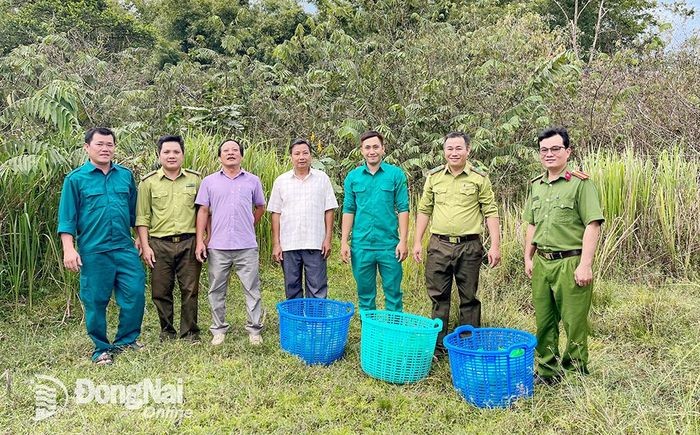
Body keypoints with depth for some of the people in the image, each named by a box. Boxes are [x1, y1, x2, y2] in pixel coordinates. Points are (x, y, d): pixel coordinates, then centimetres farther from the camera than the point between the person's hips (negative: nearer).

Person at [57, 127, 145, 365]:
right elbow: (67, 218, -1)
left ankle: (126, 340, 20)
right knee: (96, 301, 5)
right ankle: (101, 348, 21)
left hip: (125, 248, 3)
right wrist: (69, 249, -9)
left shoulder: (125, 175, 8)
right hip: (93, 252, -3)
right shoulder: (76, 179, 0)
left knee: (135, 294, 1)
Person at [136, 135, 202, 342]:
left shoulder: (195, 179, 6)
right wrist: (145, 246, -3)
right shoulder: (148, 182, 3)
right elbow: (142, 218, 3)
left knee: (190, 290, 4)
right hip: (159, 244, 0)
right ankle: (167, 331, 23)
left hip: (189, 242, 0)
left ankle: (190, 332, 17)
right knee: (161, 291, 6)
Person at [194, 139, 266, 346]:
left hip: (247, 246, 0)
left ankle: (254, 329, 16)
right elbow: (203, 211, 4)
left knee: (252, 290, 4)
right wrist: (200, 241, -2)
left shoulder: (253, 181, 7)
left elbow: (260, 207, 18)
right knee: (217, 290, 10)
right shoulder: (209, 181, 5)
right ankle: (218, 329, 23)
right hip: (217, 247, 0)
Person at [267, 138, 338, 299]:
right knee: (292, 289, 10)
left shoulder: (322, 178, 4)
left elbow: (328, 210, 3)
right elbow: (276, 213, 6)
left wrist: (328, 239, -4)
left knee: (317, 289, 2)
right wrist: (276, 244, 1)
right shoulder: (281, 181, 7)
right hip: (288, 244, 2)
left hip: (315, 244, -1)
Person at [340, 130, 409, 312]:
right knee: (365, 294, 13)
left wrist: (403, 241, -8)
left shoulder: (396, 174, -2)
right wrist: (344, 242, 1)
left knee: (393, 292, 6)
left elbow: (403, 209, -3)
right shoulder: (353, 176, 5)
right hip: (361, 246, 2)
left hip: (389, 245, -2)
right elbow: (348, 210, 6)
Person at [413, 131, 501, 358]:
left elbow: (491, 213, -1)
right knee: (438, 298, 9)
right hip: (439, 246, 2)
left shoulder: (480, 178, 0)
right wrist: (417, 242, 5)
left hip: (469, 247, -2)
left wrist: (495, 246, -8)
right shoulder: (434, 176, 7)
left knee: (469, 299, 7)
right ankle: (437, 346, 21)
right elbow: (424, 210, 10)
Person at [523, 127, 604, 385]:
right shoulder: (536, 185, 13)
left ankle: (576, 373, 20)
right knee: (543, 322, 14)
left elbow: (592, 225, -13)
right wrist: (528, 258, 15)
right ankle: (547, 371, 28)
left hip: (570, 262, -6)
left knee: (574, 322, 2)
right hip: (541, 262, 6)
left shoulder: (580, 183, -8)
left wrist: (585, 265, -17)